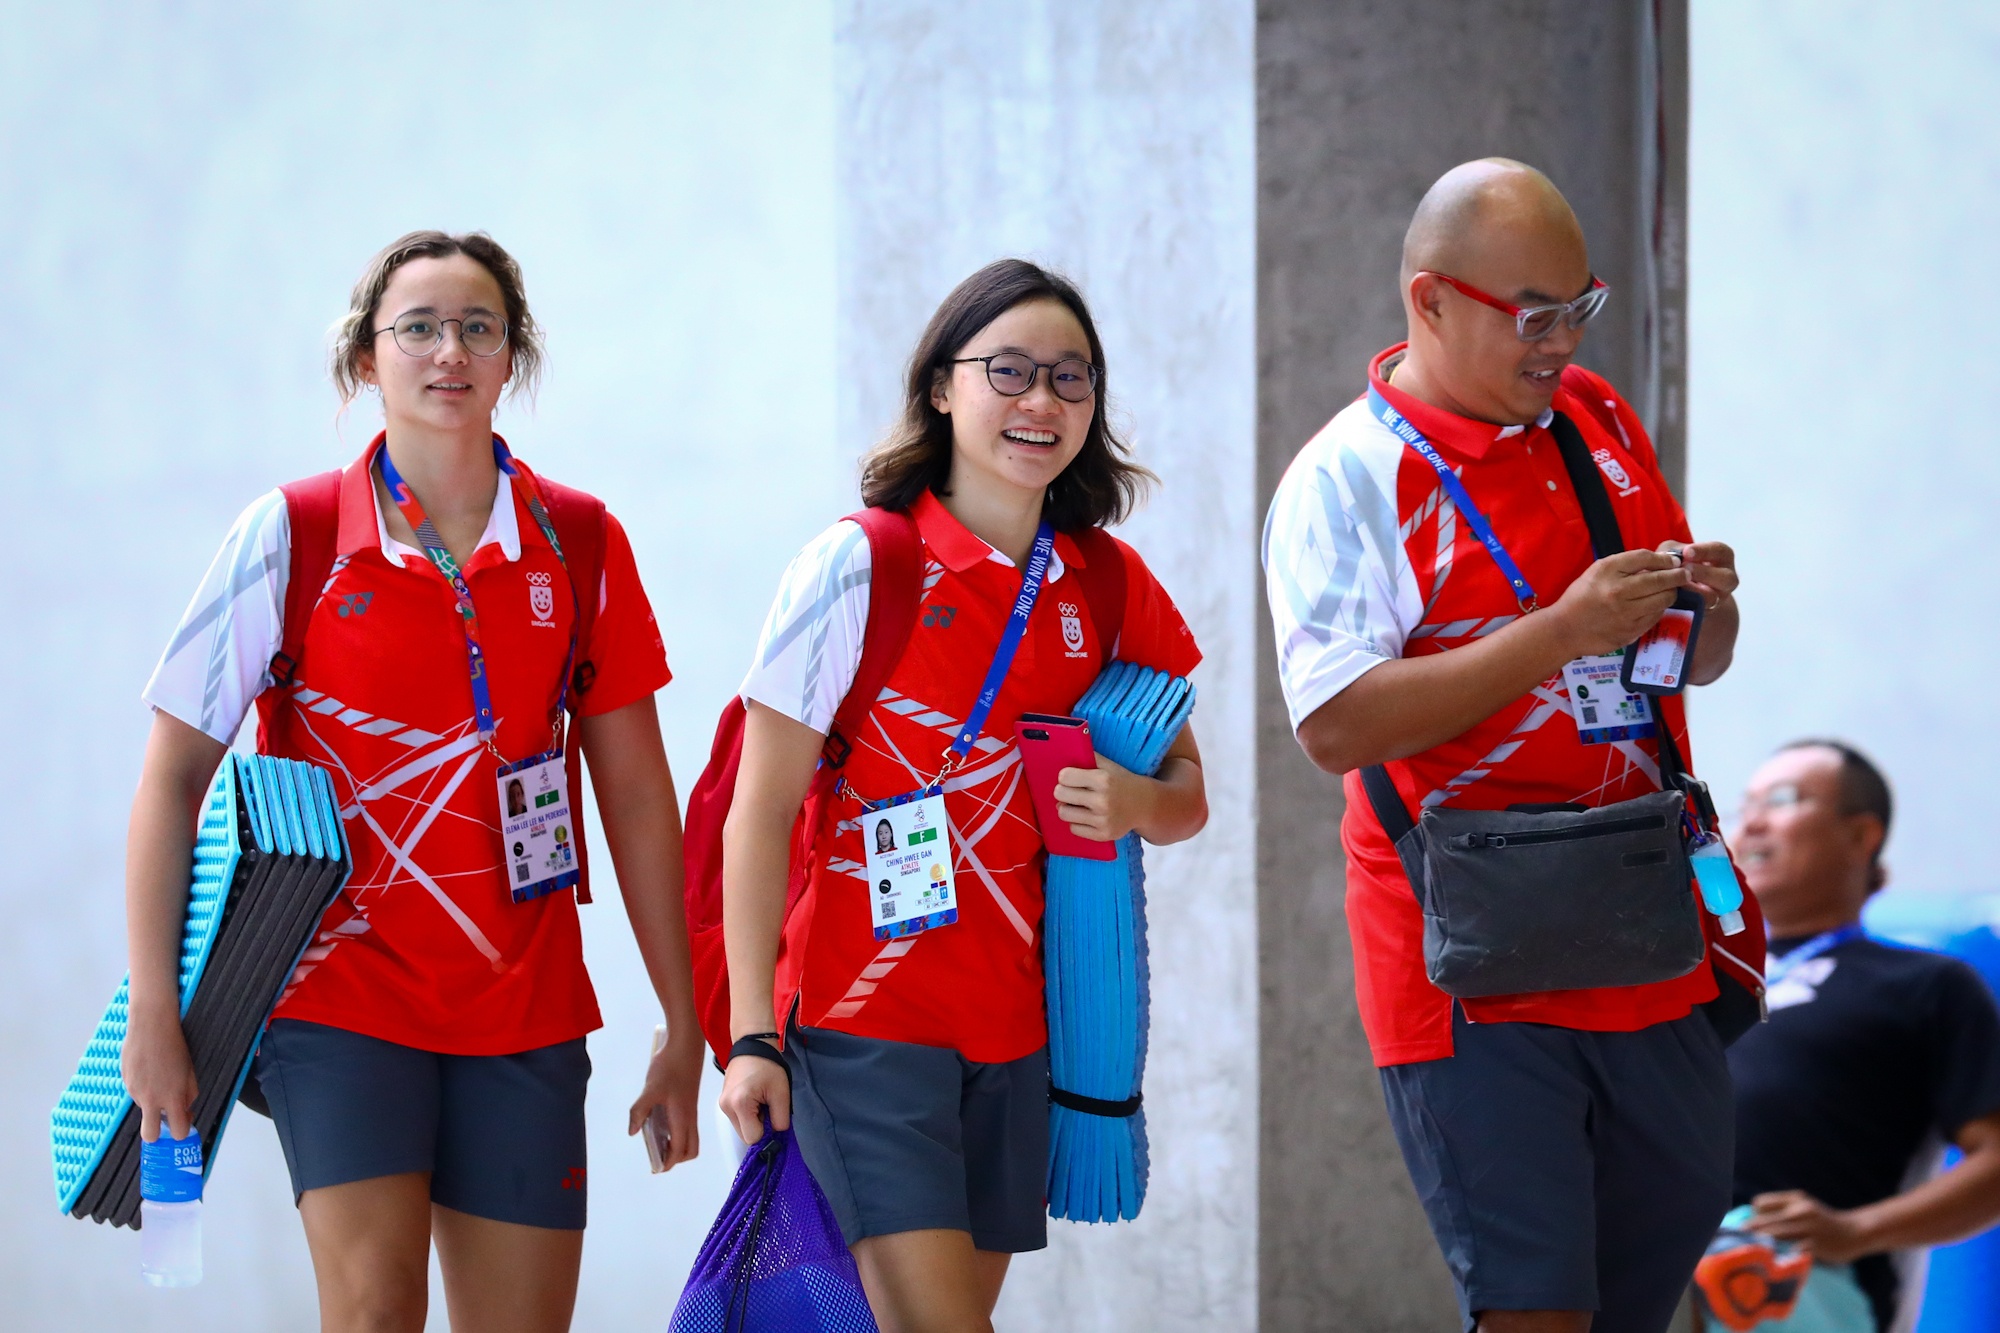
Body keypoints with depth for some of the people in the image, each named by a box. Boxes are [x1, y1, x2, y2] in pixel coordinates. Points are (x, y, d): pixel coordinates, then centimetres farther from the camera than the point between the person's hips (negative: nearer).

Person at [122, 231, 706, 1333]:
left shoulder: (579, 548, 4)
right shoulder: (289, 537, -3)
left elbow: (636, 794, 9)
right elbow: (174, 775, -1)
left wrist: (683, 1025, 8)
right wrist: (154, 1011, -7)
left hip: (522, 1004, 3)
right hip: (341, 988, -3)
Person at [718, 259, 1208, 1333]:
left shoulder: (1108, 587, 7)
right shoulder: (857, 568, -7)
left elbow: (1185, 793, 17)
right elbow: (761, 815, -7)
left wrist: (1136, 802, -8)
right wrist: (751, 1034, -12)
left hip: (1018, 1028, 5)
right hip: (865, 1015, -5)